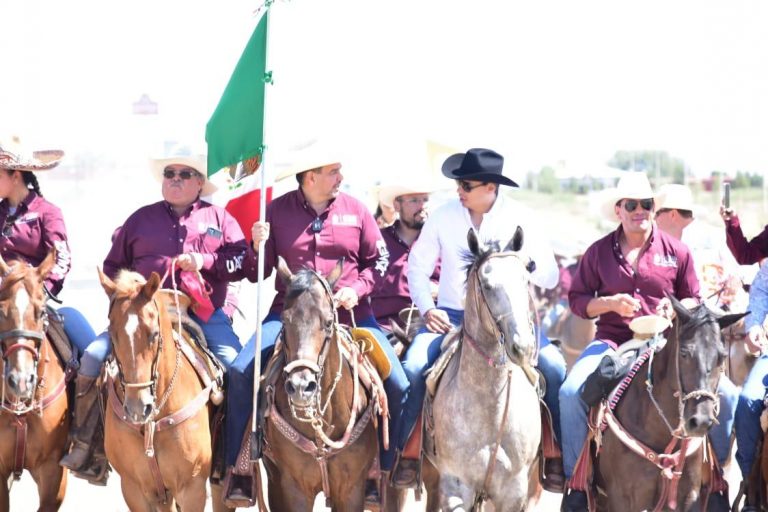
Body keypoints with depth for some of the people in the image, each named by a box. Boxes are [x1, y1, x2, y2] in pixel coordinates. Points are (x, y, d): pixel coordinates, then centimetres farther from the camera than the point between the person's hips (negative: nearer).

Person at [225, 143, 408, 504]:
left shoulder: (355, 210, 3)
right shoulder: (278, 211, 2)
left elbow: (378, 260, 9)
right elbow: (256, 274, 7)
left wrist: (357, 289, -8)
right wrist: (258, 247, -13)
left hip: (351, 313, 1)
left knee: (397, 385, -13)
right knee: (241, 372, -20)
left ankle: (385, 468, 4)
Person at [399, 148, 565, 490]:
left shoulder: (520, 219, -2)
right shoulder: (444, 216, 1)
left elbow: (550, 278, -1)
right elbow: (417, 268, 7)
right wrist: (427, 308, -9)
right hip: (451, 316, 1)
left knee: (554, 366, -22)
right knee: (414, 365, -25)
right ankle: (403, 452, -9)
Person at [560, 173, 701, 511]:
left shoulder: (677, 251, 6)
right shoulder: (599, 252, 6)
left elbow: (694, 301, 14)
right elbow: (577, 299, 8)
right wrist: (610, 303, -11)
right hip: (612, 340, 0)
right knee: (571, 391, -26)